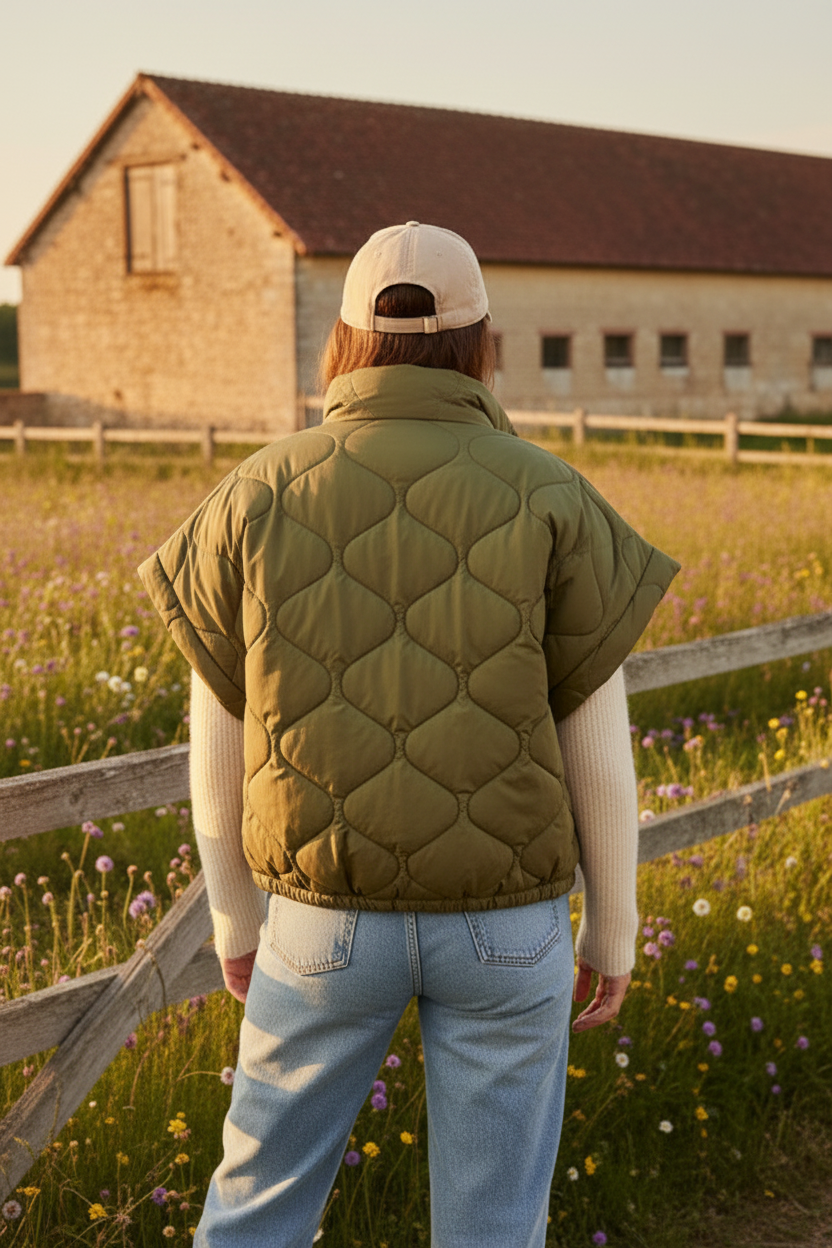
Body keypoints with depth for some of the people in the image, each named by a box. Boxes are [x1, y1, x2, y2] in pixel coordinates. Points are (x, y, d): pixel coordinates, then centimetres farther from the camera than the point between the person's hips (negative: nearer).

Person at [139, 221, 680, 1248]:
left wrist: (235, 914, 12)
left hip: (329, 917, 1)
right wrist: (614, 927, 7)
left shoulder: (259, 498, -7)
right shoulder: (551, 501, -10)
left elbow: (219, 747, -2)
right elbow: (598, 751, -7)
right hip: (503, 922, -1)